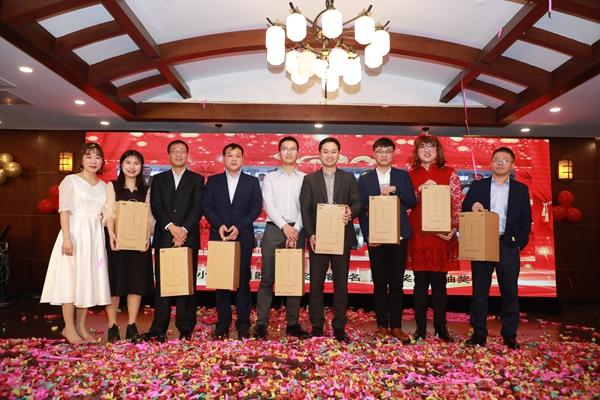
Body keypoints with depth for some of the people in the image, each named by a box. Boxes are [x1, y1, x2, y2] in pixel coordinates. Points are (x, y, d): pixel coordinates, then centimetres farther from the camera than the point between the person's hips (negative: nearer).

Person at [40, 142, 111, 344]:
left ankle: (81, 326, 18)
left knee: (89, 280, 8)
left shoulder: (103, 186, 13)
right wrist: (67, 238, -18)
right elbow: (64, 210, -8)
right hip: (75, 234, -5)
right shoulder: (71, 180, 0)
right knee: (71, 279, -1)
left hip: (95, 237, 5)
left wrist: (108, 238, 5)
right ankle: (69, 328, 10)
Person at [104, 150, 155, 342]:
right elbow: (110, 212, -5)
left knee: (137, 283, 2)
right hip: (117, 240, -2)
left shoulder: (145, 190, 13)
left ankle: (132, 327, 11)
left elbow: (148, 216, 7)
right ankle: (112, 326, 9)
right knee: (115, 282, 0)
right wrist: (111, 234, -21)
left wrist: (147, 236, -10)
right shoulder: (112, 186, 7)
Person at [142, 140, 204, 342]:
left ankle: (186, 328, 7)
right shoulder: (158, 179, 15)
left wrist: (184, 229, -14)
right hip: (164, 237, 2)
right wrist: (171, 227, -12)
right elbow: (156, 207, 3)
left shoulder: (197, 179, 10)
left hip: (188, 237, -1)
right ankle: (159, 328, 7)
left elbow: (197, 208, -1)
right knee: (162, 283, 2)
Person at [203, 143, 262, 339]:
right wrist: (219, 225, -12)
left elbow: (256, 208, 0)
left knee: (243, 280, 1)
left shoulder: (252, 181, 8)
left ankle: (243, 324, 9)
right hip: (219, 237, 1)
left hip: (243, 237, -1)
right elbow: (207, 207, 4)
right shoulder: (213, 181, 11)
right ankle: (223, 323, 12)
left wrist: (239, 227, -12)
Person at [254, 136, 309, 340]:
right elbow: (268, 205, -3)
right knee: (267, 278, -1)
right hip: (273, 229, -1)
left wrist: (296, 230, -11)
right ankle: (261, 323, 5)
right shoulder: (270, 178, 9)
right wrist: (284, 226, -13)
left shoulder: (305, 179, 10)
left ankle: (293, 323, 12)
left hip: (297, 231, 1)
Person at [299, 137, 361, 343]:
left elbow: (357, 202, 5)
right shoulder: (309, 179, 8)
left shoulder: (349, 178, 11)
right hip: (317, 238, 0)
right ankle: (317, 327, 14)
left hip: (342, 237, 1)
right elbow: (305, 208, 1)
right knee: (316, 285, 3)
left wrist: (351, 212, -19)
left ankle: (339, 327, 14)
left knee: (341, 285, 5)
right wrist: (310, 234, -10)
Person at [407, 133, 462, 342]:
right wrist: (420, 189, -9)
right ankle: (420, 328, 14)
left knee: (439, 283, 5)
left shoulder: (449, 174, 6)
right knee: (420, 283, 4)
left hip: (442, 235, 0)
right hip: (417, 236, 1)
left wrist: (453, 228, -9)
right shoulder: (410, 175, 8)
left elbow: (458, 205, 3)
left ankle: (441, 328, 18)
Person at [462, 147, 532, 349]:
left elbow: (526, 219, 7)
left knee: (510, 291, 4)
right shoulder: (478, 186, 10)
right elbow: (464, 210, 8)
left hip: (508, 245, 0)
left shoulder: (521, 189, 10)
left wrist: (520, 243, -3)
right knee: (480, 290, 3)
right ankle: (479, 333, 12)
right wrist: (472, 207, -14)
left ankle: (509, 334, 16)